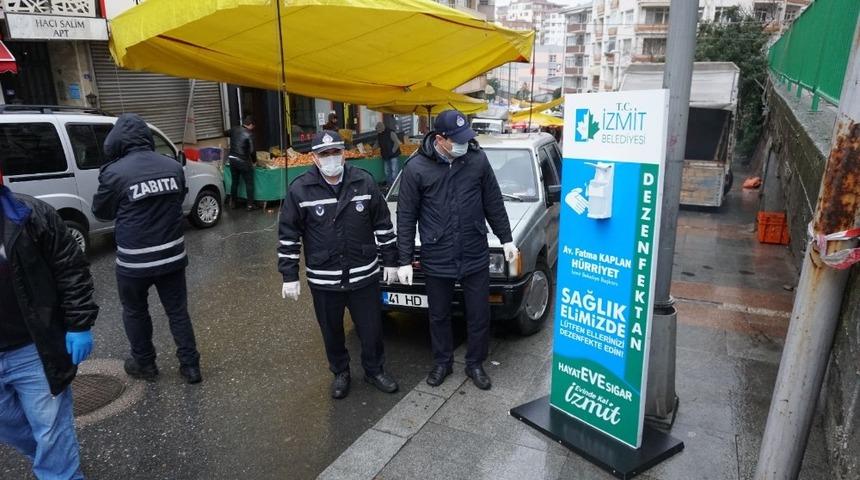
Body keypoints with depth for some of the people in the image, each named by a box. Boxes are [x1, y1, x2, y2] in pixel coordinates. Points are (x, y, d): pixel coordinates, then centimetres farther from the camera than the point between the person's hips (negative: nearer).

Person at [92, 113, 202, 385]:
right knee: (178, 311, 14)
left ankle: (144, 364, 32)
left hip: (134, 261, -3)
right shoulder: (173, 166, -3)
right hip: (172, 256, 3)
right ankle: (190, 365, 20)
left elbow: (102, 212, 1)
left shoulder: (115, 173, -16)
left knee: (135, 313, 19)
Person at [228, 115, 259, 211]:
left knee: (234, 182, 18)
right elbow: (252, 150, -15)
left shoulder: (234, 129, 4)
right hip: (243, 161, -6)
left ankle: (232, 203, 25)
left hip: (232, 159, 6)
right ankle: (250, 205, 7)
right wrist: (254, 161, 0)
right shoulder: (249, 134, -14)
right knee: (249, 183, 5)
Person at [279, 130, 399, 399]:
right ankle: (340, 373, 39)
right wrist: (289, 277, -4)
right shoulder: (300, 189, -8)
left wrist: (390, 261, 5)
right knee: (332, 332, 15)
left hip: (364, 276, 1)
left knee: (372, 328, 12)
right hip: (323, 280, -1)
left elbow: (383, 224, 4)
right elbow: (288, 236, -3)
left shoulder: (364, 182, -3)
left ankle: (374, 371, 37)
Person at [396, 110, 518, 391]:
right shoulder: (416, 168, -9)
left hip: (476, 256, 2)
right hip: (437, 260, -1)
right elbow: (406, 217, -4)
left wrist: (506, 239, 10)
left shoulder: (477, 159, -4)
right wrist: (405, 260, -4)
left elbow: (493, 203, 7)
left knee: (479, 315, 12)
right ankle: (442, 363, 37)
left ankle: (475, 364, 33)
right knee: (439, 316, 15)